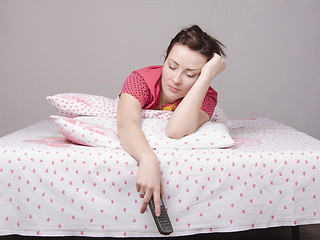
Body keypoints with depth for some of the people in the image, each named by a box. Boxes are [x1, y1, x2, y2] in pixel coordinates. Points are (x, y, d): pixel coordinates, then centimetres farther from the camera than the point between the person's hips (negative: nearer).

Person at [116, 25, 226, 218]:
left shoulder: (206, 97, -26)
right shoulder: (141, 79, -28)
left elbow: (176, 132, -46)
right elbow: (127, 124, -47)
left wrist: (207, 75, -43)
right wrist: (149, 160, -68)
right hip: (136, 149, 1)